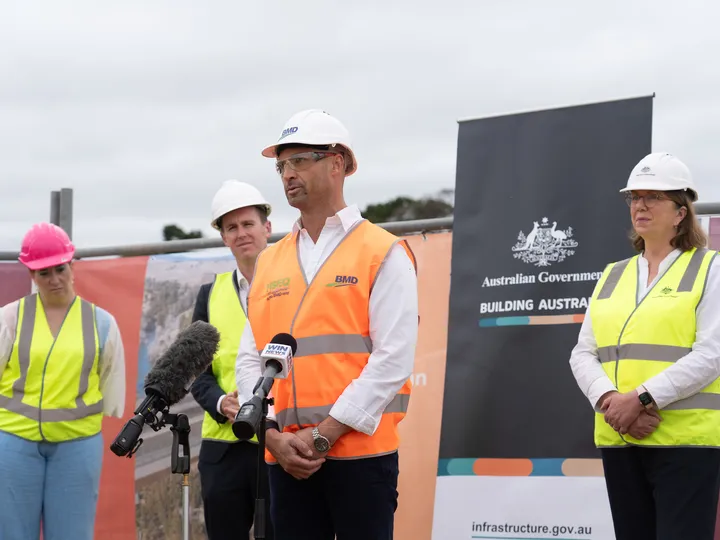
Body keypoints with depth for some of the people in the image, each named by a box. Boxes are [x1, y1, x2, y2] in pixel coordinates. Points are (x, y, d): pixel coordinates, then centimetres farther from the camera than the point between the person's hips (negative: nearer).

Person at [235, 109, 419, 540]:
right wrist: (274, 436, -5)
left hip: (360, 451, -5)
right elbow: (251, 361, 11)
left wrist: (324, 434, -14)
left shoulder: (383, 254, -1)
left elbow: (393, 359, -10)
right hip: (287, 457, 5)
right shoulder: (269, 262, 15)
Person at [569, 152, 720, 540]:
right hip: (618, 440, 6)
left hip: (686, 439, -5)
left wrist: (641, 399, -18)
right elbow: (583, 354, 10)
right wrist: (609, 401, -11)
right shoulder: (612, 276, 17)